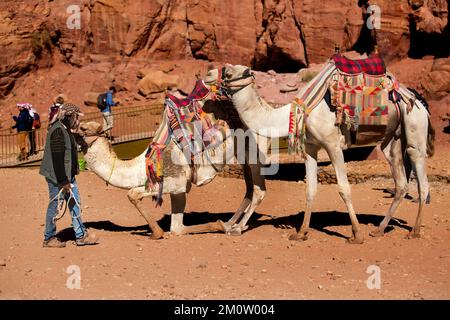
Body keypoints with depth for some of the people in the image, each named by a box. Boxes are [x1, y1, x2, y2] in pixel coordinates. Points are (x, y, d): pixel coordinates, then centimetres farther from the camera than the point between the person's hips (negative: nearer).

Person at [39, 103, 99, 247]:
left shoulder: (66, 129, 12)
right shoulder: (57, 130, -20)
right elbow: (57, 158, -24)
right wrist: (64, 181, -23)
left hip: (68, 175, 10)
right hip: (57, 177, -10)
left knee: (74, 203, 11)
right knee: (54, 205, 2)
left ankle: (81, 235, 18)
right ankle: (49, 238, 14)